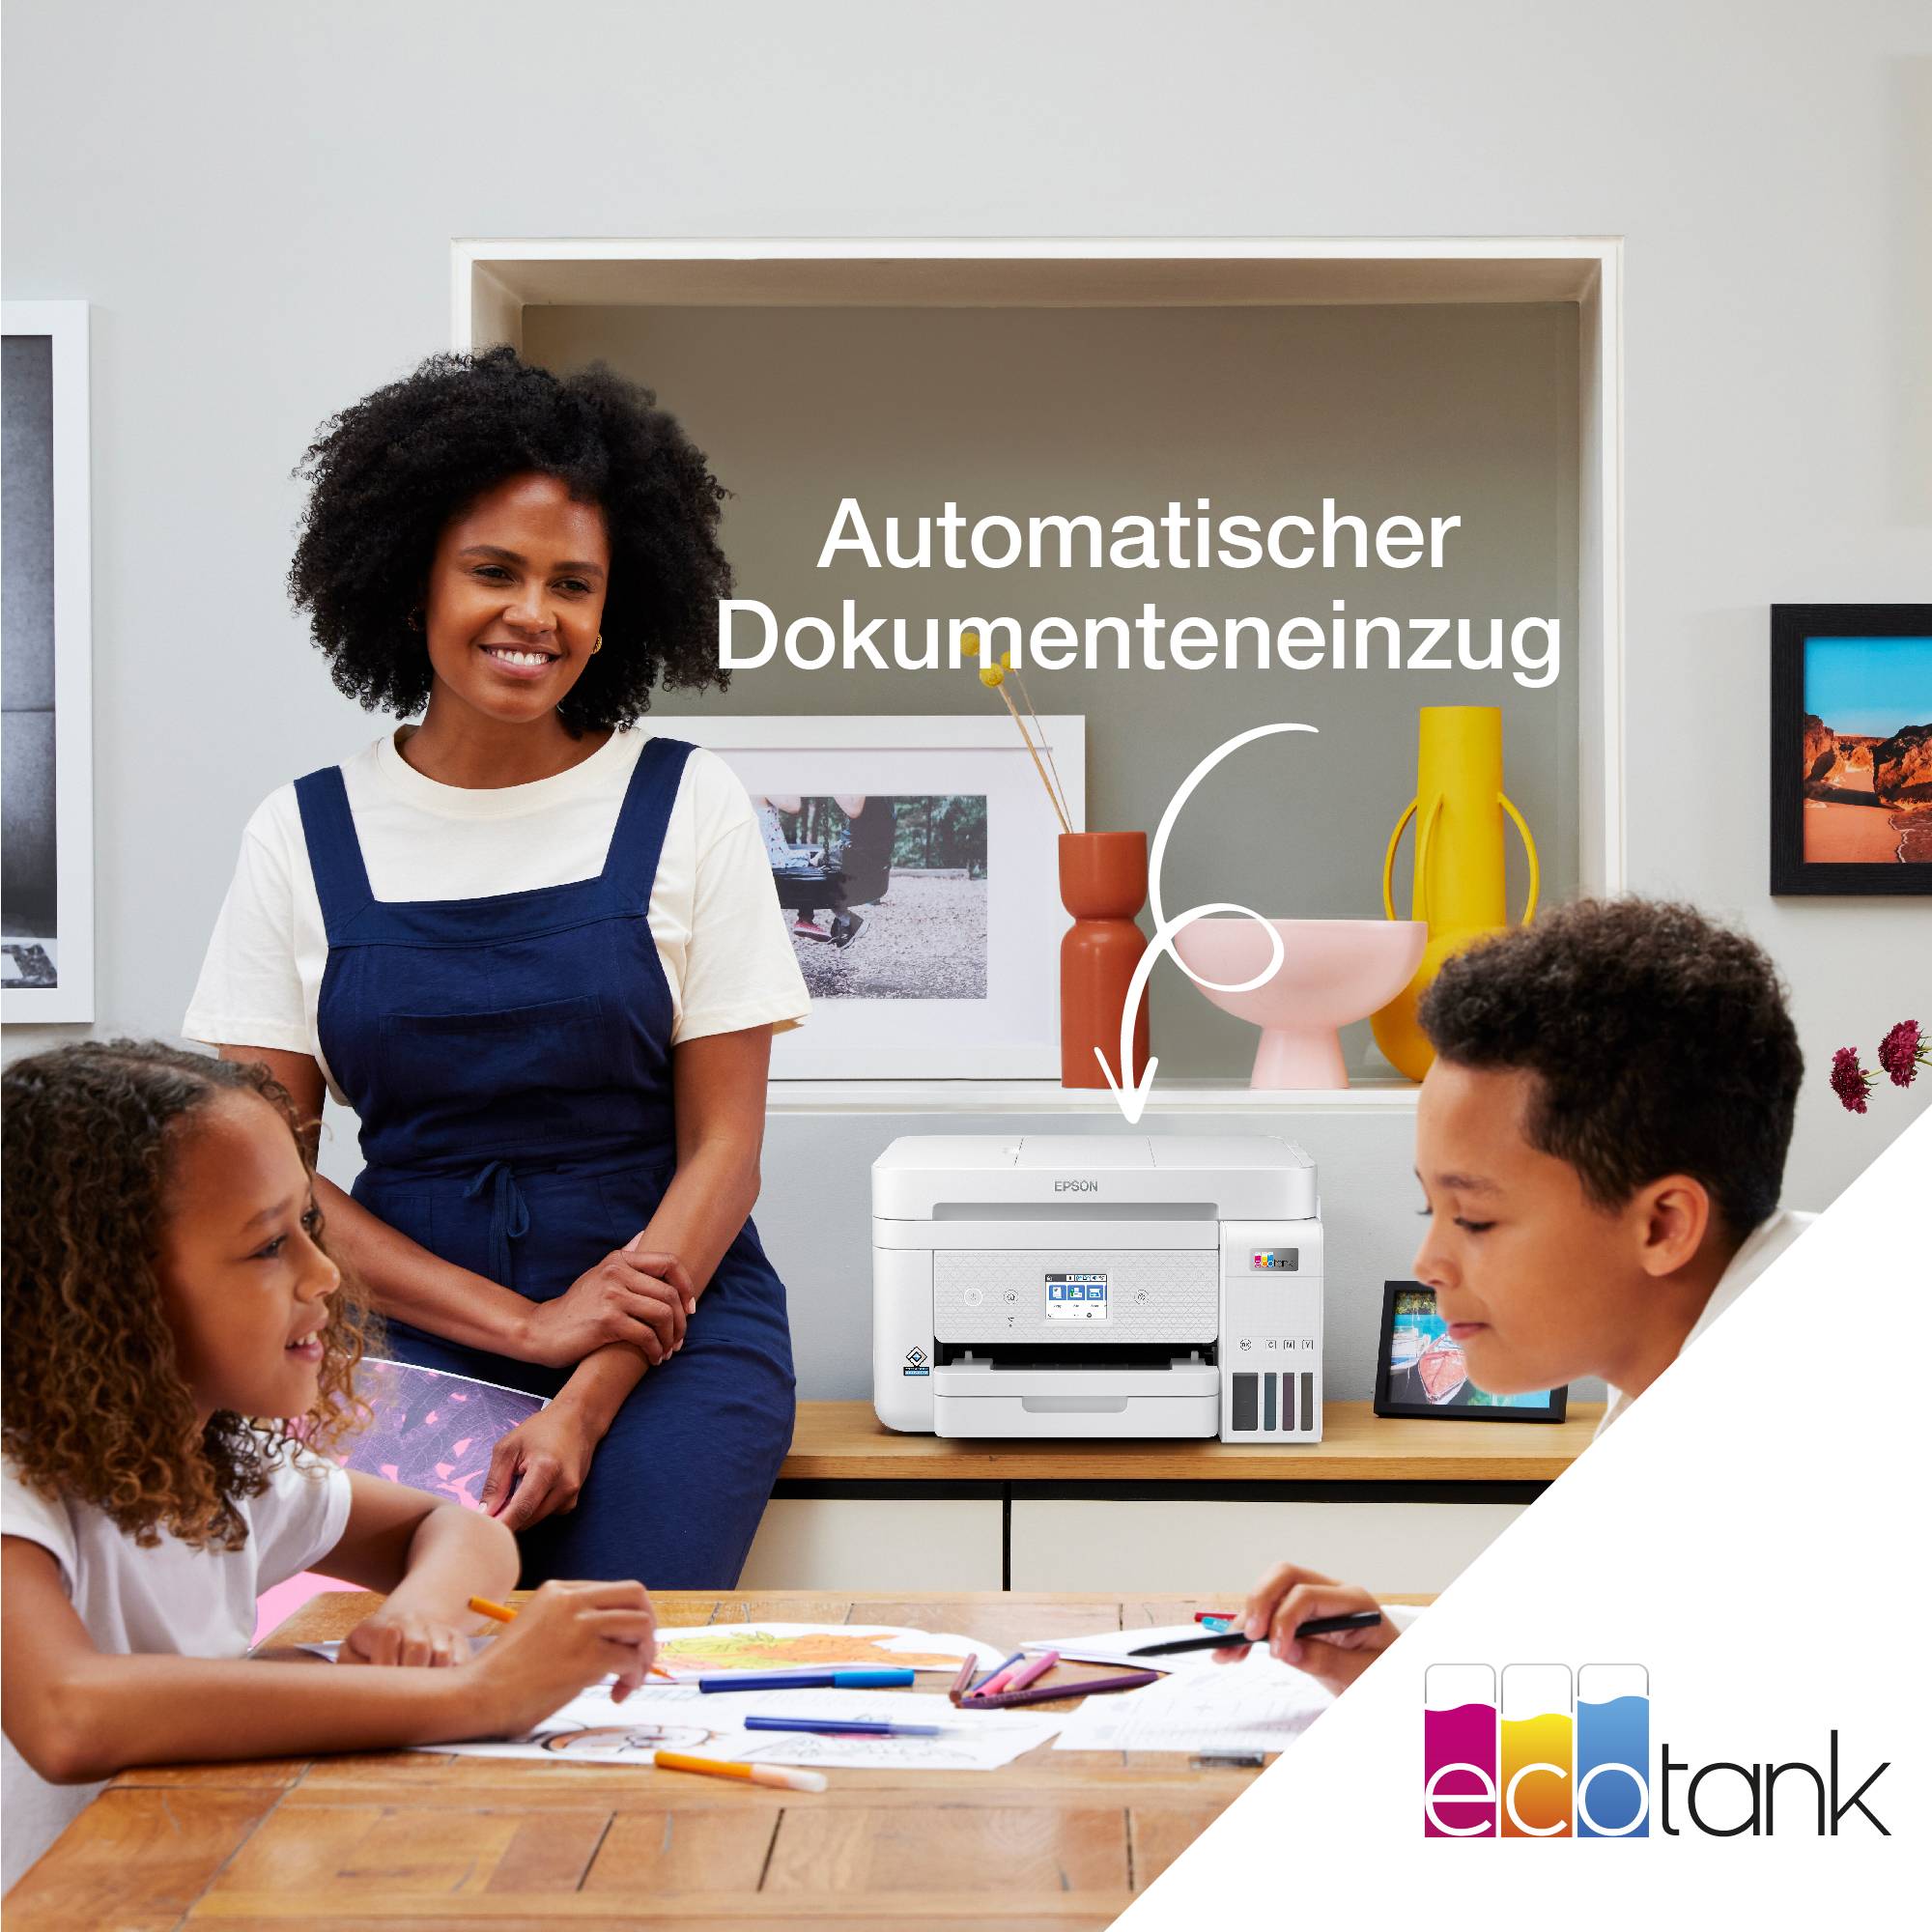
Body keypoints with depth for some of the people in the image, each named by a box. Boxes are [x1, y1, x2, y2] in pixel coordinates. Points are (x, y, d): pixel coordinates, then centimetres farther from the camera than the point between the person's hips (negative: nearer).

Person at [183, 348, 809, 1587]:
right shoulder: (305, 835, 5)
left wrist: (586, 1404, -15)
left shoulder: (687, 808, 2)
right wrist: (525, 1321, -10)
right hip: (410, 1331, 1)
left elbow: (722, 1149, -1)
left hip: (674, 1337, 0)